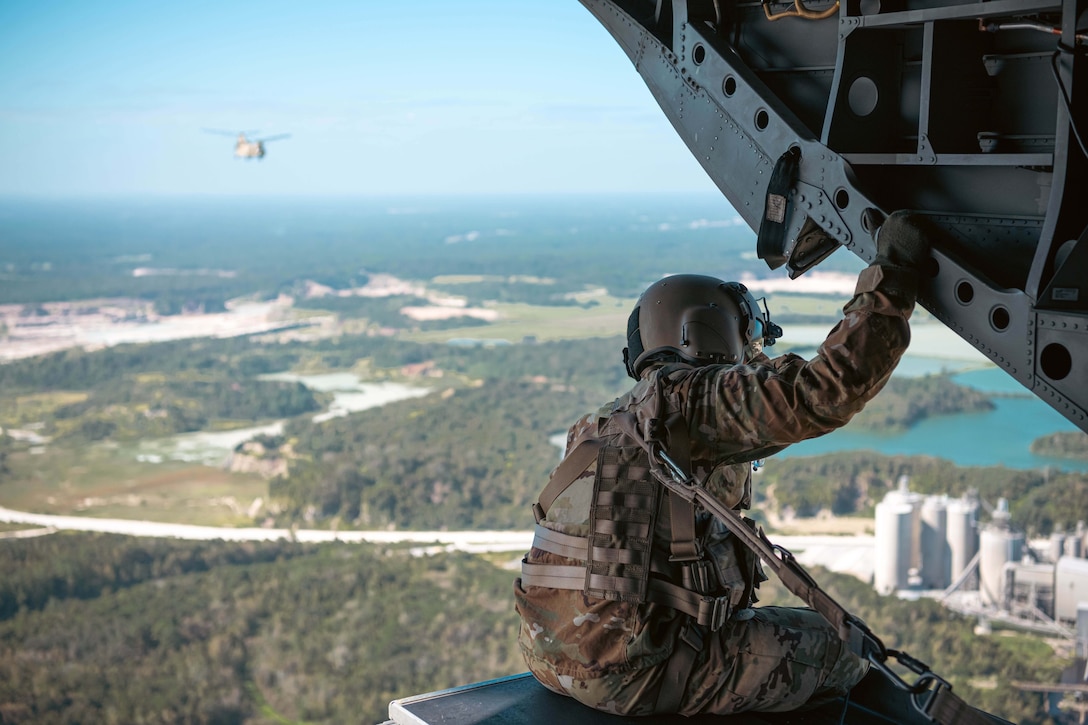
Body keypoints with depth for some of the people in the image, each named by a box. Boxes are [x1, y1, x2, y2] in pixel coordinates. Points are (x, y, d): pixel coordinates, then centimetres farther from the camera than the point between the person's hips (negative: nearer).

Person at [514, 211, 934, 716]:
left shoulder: (616, 421, 18)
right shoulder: (693, 397, -10)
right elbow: (827, 391, -22)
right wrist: (891, 273, -14)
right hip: (628, 672, -9)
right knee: (834, 649, 7)